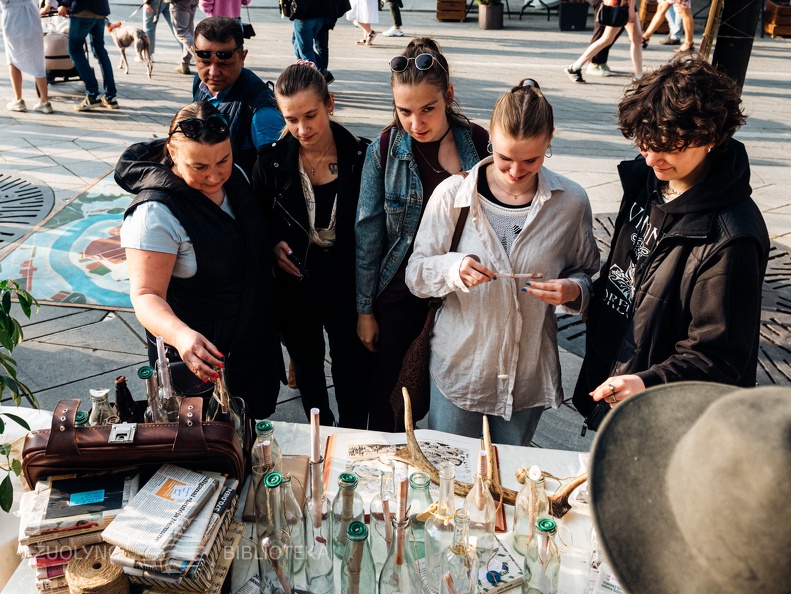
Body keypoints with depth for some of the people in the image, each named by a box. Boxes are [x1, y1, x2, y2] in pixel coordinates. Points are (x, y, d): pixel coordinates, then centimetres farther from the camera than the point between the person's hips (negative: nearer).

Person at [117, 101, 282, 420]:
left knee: (257, 421, 23)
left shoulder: (235, 178, -4)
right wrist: (180, 334, -46)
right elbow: (146, 295, -29)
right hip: (199, 357, -7)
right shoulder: (156, 213, -27)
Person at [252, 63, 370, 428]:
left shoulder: (361, 156, -13)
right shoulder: (272, 160, -9)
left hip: (347, 288, -2)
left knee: (352, 375, 13)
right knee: (308, 372, 23)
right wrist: (273, 245, -15)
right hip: (295, 288, 2)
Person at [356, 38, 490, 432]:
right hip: (399, 298, 0)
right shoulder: (384, 150, -9)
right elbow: (368, 234, -4)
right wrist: (364, 310, -2)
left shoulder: (478, 143, -7)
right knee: (388, 400, 10)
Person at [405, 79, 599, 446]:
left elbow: (586, 274, 5)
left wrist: (572, 290, -19)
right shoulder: (452, 195, -10)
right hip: (458, 368, -1)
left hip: (529, 375, 1)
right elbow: (415, 275, -8)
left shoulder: (570, 202, -7)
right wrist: (452, 268, -30)